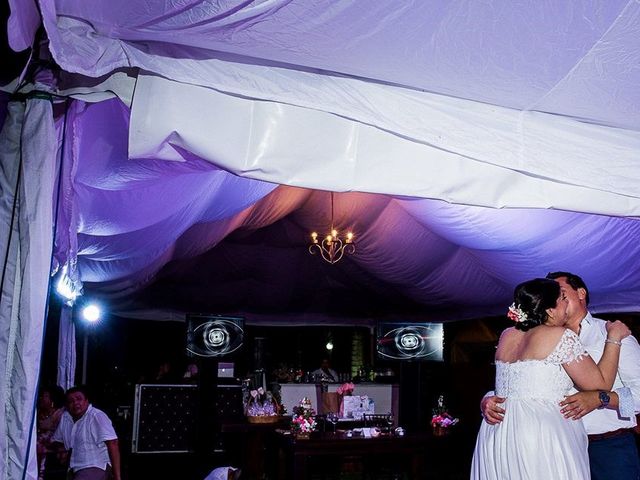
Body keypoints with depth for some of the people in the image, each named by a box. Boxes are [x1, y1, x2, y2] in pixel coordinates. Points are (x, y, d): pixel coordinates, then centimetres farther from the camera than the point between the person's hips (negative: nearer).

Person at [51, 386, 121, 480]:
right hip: (74, 470, 8)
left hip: (96, 468, -8)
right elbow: (56, 440, 21)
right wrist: (61, 449, -4)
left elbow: (112, 444, -21)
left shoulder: (97, 416, -14)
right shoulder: (65, 417, 6)